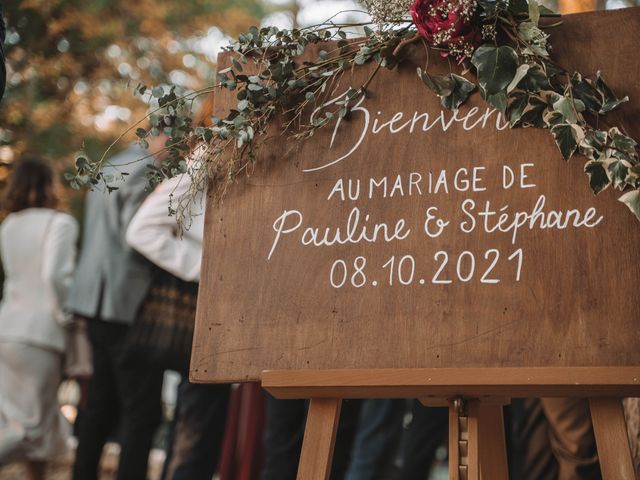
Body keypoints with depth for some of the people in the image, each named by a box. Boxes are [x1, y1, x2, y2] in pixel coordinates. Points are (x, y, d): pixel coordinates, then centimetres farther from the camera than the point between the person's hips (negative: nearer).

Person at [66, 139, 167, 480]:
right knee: (143, 411, -8)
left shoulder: (112, 167, 20)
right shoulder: (144, 173, -11)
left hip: (98, 302, 10)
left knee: (102, 405, 14)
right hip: (129, 302, -10)